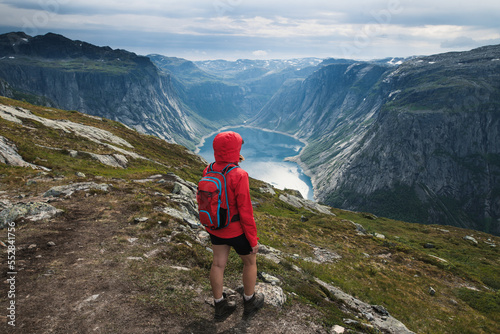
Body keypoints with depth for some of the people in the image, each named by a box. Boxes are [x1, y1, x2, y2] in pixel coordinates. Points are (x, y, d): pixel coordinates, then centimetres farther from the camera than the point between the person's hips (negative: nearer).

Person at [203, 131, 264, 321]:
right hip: (236, 230, -5)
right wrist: (253, 240, -14)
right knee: (250, 262, 20)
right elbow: (245, 212, -24)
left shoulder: (208, 171, -11)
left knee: (218, 264, 18)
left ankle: (220, 307, 35)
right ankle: (250, 303, 39)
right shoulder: (239, 176, -30)